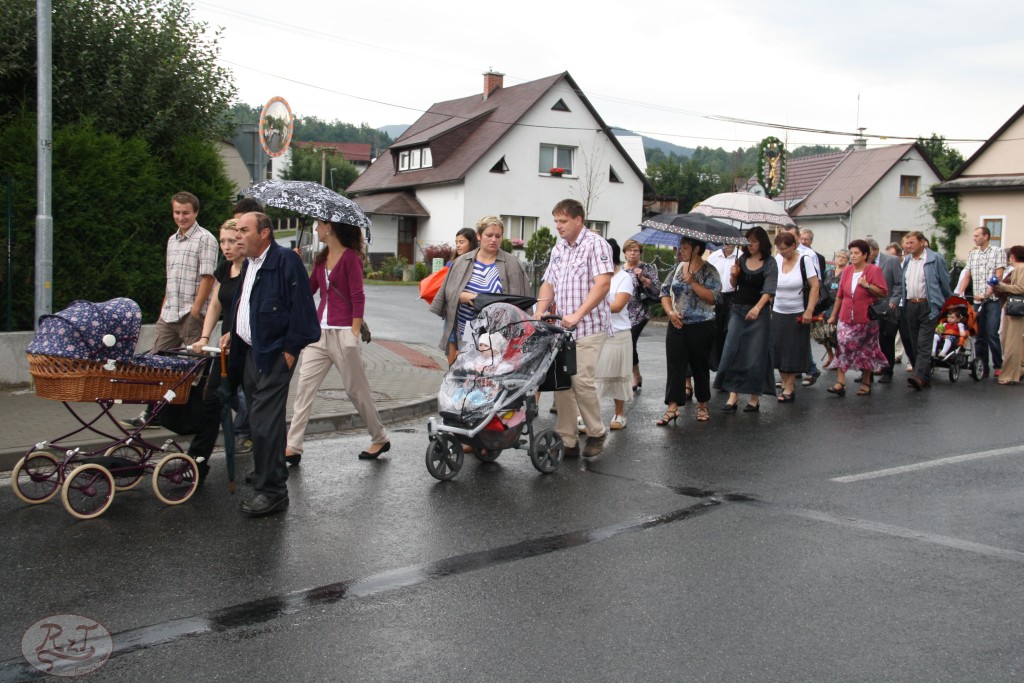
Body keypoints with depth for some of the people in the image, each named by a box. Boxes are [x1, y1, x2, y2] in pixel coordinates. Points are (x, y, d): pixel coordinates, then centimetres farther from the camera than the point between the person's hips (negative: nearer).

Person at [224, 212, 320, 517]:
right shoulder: (249, 264, 15)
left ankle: (272, 491, -3)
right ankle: (269, 472, 31)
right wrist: (233, 333, 16)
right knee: (259, 420, 16)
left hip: (274, 355, -9)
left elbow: (301, 307, -17)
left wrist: (290, 349, -17)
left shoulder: (286, 261, -14)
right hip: (250, 351, 9)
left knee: (264, 422, -10)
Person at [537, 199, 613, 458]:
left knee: (582, 381, -12)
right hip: (560, 327, 7)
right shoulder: (558, 249, 17)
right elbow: (548, 284, 20)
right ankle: (567, 440, 10)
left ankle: (596, 434, 8)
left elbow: (603, 283, -15)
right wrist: (539, 314, 3)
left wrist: (577, 315, -20)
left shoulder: (595, 244, -6)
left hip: (588, 327, -7)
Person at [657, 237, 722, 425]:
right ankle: (672, 407, -2)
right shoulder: (678, 267, 9)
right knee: (674, 365, -2)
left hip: (701, 327, -4)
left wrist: (692, 281, -22)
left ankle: (702, 406, 22)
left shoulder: (709, 271, -6)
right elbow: (665, 292, 11)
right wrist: (670, 312, -5)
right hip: (677, 325, 4)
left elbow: (713, 298, -18)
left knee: (700, 366, 7)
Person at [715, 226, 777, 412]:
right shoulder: (742, 258, 7)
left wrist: (757, 308, -29)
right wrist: (734, 275, -7)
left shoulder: (769, 263, -5)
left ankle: (755, 397, 11)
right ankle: (733, 395, -2)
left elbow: (769, 290, -15)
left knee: (756, 355, 1)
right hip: (738, 309, 4)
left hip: (758, 311, -4)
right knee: (732, 350, -4)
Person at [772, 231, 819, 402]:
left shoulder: (805, 261, -8)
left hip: (797, 314, -4)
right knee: (778, 349, 3)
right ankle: (786, 383, 15)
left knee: (793, 351, 1)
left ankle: (789, 388, 7)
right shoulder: (776, 261, 2)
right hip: (778, 313, 4)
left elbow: (814, 286, -10)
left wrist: (809, 311, -16)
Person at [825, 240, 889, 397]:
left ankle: (866, 383, 20)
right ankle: (840, 383, -11)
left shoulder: (874, 270, -5)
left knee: (867, 350, 8)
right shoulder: (847, 270, 6)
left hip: (866, 319, -3)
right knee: (842, 348, -8)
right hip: (846, 318, 3)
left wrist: (867, 285, -20)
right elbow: (840, 294, 12)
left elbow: (883, 292, -9)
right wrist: (833, 315, 14)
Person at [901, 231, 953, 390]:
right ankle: (924, 377, 16)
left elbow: (945, 283, 1)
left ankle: (918, 376, -23)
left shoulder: (934, 259, -5)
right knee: (914, 344, 8)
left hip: (928, 306, -6)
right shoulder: (907, 261, 13)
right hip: (910, 306, 6)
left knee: (923, 343, -13)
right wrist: (904, 303, 14)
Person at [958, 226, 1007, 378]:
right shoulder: (972, 254, 14)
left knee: (992, 334, -9)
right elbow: (967, 276, 14)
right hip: (977, 301, 5)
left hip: (993, 299, -5)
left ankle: (998, 366, 3)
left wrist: (986, 294, -17)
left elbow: (998, 277, -8)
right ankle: (982, 367, 11)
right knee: (979, 335, 5)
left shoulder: (998, 252, 0)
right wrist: (959, 294, 0)